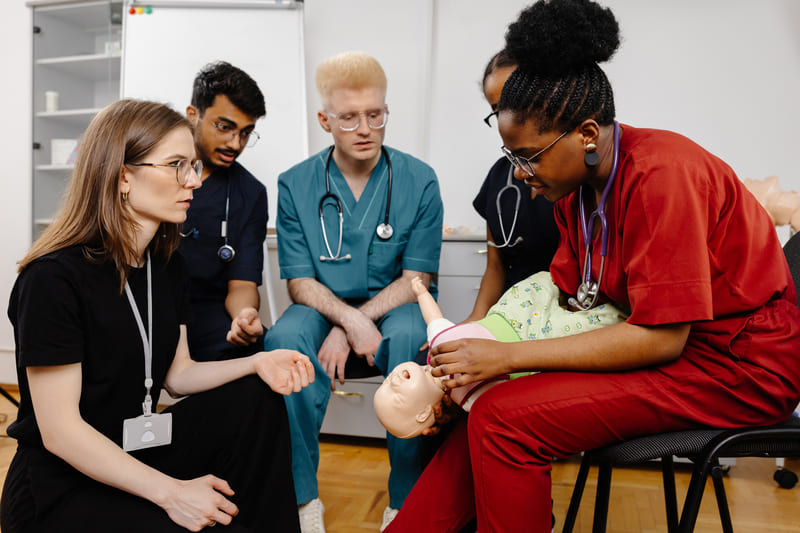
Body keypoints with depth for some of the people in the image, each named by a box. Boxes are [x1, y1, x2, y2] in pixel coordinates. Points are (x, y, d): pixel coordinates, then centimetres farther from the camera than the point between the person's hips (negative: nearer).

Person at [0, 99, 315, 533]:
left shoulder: (167, 266, 3)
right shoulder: (54, 277, -21)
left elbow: (177, 373, 6)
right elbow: (60, 431, -21)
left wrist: (255, 363, -11)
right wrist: (171, 492, -23)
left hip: (138, 455, 7)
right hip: (61, 489, -7)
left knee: (257, 400, -8)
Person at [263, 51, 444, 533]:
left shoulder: (419, 181, -3)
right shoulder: (295, 185, -1)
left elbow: (415, 279, -6)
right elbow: (300, 282, -2)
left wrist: (348, 330, -17)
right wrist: (350, 319, -23)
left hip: (394, 304, -1)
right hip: (322, 306, 1)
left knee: (411, 341, -35)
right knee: (283, 340, -31)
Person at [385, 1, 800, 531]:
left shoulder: (660, 174, -23)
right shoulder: (577, 184, 2)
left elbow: (661, 338, -25)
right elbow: (566, 299, 4)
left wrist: (506, 356, -24)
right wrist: (470, 346, -9)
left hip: (737, 364, -8)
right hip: (659, 342, 8)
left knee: (504, 419, -22)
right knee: (484, 403, -5)